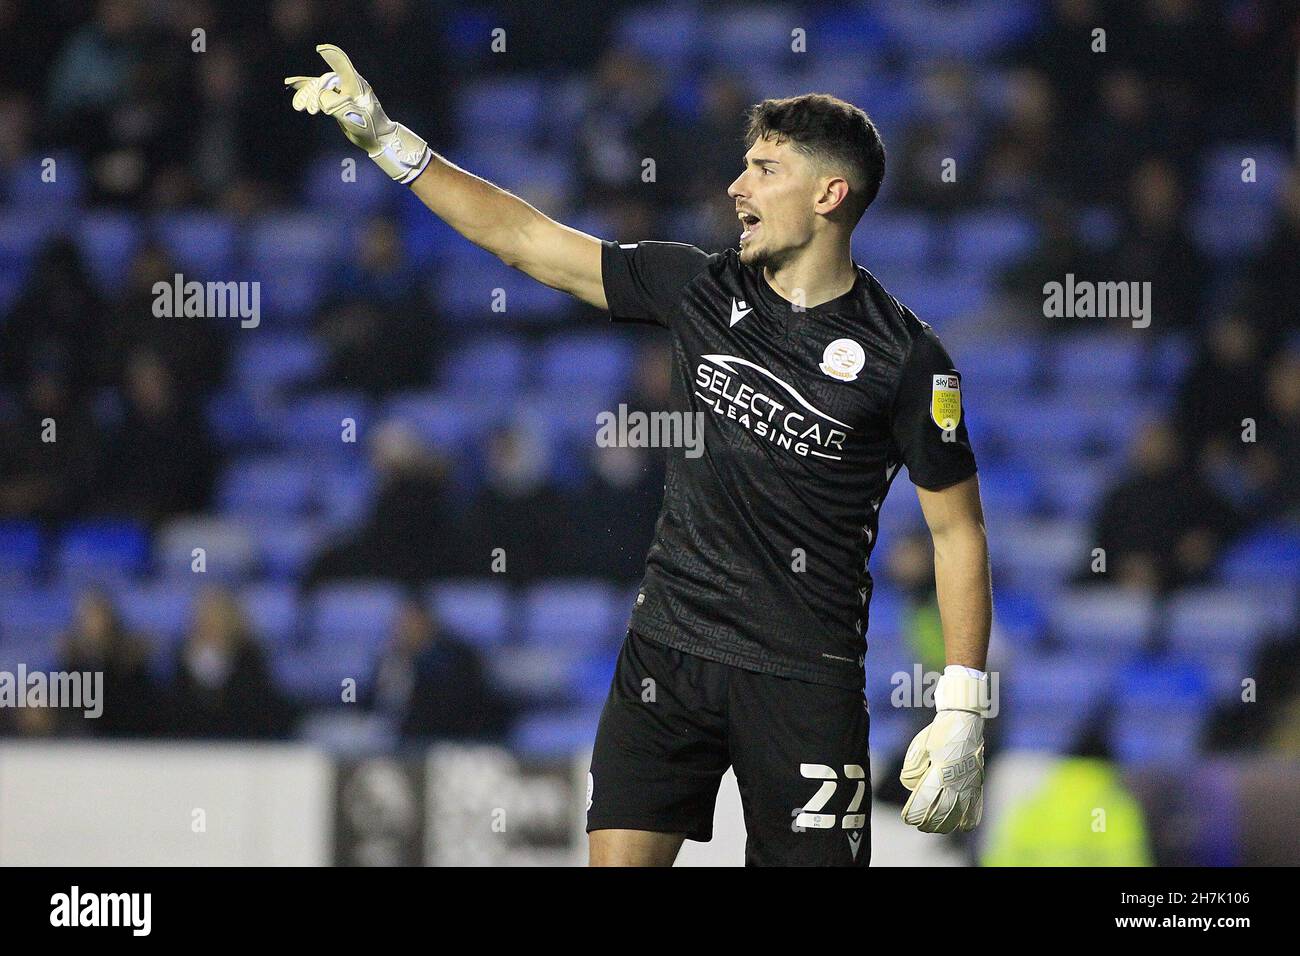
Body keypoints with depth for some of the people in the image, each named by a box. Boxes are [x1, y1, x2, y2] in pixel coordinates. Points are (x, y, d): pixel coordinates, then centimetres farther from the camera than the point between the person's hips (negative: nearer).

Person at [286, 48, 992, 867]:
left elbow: (958, 530, -3)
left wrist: (964, 714, -8)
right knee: (620, 856, -3)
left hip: (805, 677, -4)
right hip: (667, 646, 4)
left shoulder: (904, 354, -8)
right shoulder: (701, 289, 4)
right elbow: (522, 238, 9)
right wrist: (386, 139, 6)